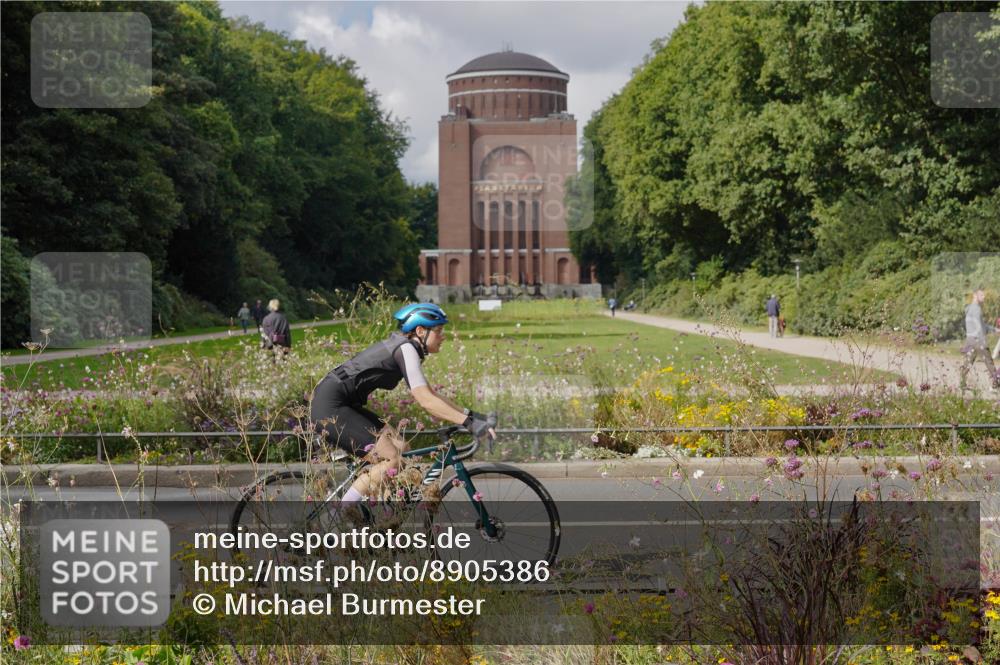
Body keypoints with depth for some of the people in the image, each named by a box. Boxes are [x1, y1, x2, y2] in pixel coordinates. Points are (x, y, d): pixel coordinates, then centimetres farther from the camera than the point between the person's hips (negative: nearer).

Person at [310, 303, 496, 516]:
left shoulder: (402, 347, 15)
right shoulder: (405, 349, -14)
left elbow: (429, 393, 19)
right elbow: (425, 401, -22)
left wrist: (469, 414, 11)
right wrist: (468, 422, -24)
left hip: (342, 405, 10)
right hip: (329, 407, -10)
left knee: (401, 448, 6)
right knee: (393, 460, -14)